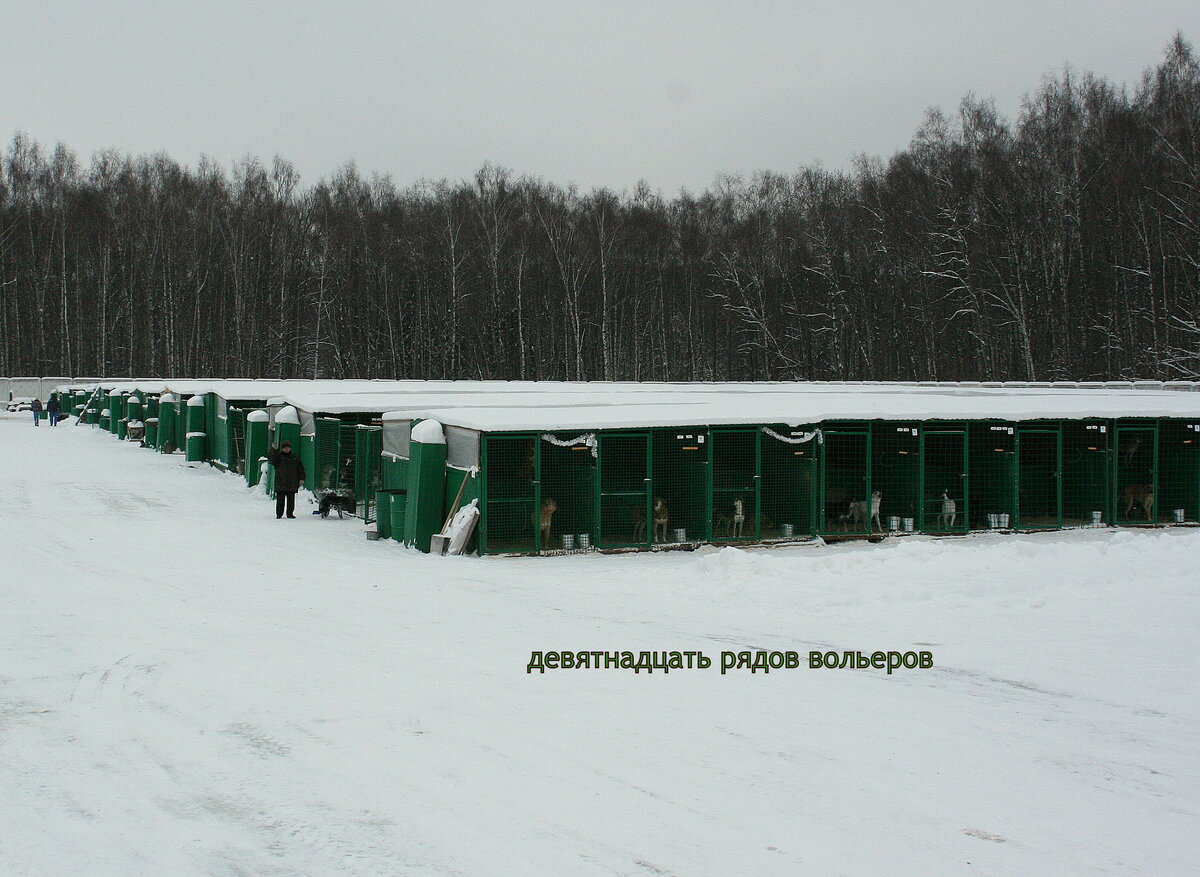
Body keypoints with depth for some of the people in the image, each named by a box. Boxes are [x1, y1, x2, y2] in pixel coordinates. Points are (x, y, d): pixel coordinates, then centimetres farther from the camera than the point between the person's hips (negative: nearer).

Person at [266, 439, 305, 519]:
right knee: (280, 500, 0)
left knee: (291, 500, 5)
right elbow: (270, 459, -15)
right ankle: (279, 514, 6)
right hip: (280, 483, -2)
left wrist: (301, 479, 5)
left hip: (292, 484, 2)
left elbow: (300, 469, 14)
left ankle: (290, 513, 13)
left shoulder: (295, 457, 12)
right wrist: (273, 450, -24)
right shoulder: (278, 456, 4)